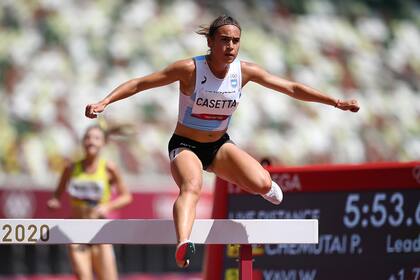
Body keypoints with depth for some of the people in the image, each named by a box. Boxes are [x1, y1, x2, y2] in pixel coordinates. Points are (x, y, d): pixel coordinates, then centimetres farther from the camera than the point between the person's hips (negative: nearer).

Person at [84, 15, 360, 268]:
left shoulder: (245, 71, -10)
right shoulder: (190, 69, -20)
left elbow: (291, 88, -2)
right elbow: (139, 84, -18)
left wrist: (335, 102, -5)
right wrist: (104, 101, -30)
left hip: (220, 145, 4)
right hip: (185, 145, -4)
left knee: (262, 184, -20)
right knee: (192, 187, -37)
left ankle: (259, 183, 19)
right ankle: (183, 244, -61)